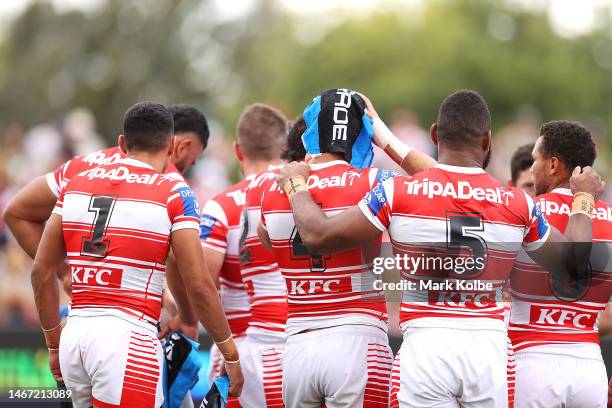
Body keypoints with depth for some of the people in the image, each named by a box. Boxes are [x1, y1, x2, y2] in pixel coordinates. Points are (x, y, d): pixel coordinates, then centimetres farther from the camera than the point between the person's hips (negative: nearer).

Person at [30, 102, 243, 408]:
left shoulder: (77, 184, 12)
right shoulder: (174, 195, -3)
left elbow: (42, 271, 14)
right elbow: (199, 287, -6)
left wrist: (54, 342, 25)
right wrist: (231, 354, 5)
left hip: (75, 333, 6)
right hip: (128, 336, -6)